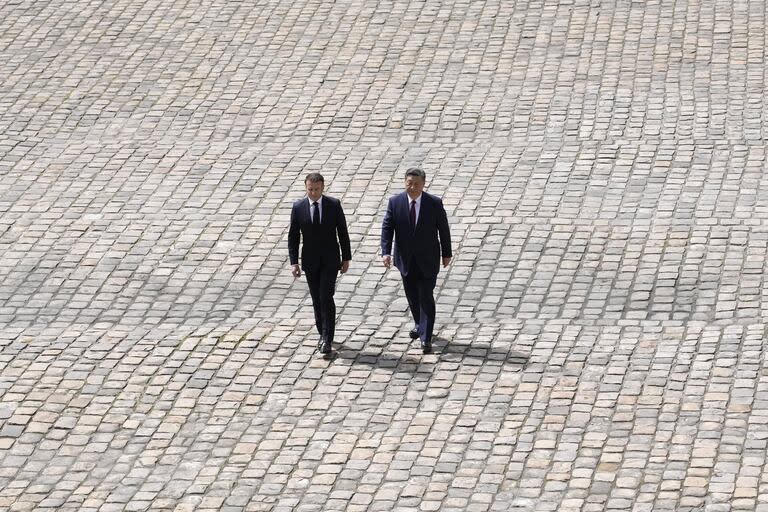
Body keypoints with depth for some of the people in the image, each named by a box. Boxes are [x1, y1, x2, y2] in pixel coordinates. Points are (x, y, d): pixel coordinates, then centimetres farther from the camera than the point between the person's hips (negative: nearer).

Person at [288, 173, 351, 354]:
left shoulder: (334, 205, -6)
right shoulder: (298, 207, -4)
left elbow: (343, 232, 1)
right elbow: (293, 237, 0)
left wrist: (346, 258, 1)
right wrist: (294, 262, -7)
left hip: (330, 259, -2)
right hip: (310, 261, 2)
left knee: (326, 297, -12)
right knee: (317, 299, 10)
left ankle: (327, 339, -8)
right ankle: (323, 334, 26)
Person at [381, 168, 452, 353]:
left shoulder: (435, 203, -12)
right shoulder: (395, 202, -8)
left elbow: (443, 229, -2)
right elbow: (387, 228, -9)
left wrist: (446, 253, 4)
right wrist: (386, 252, -21)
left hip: (428, 260, -3)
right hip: (406, 259, 3)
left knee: (426, 297, -6)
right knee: (412, 296, 16)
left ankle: (426, 339, -4)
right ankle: (420, 325, 40)